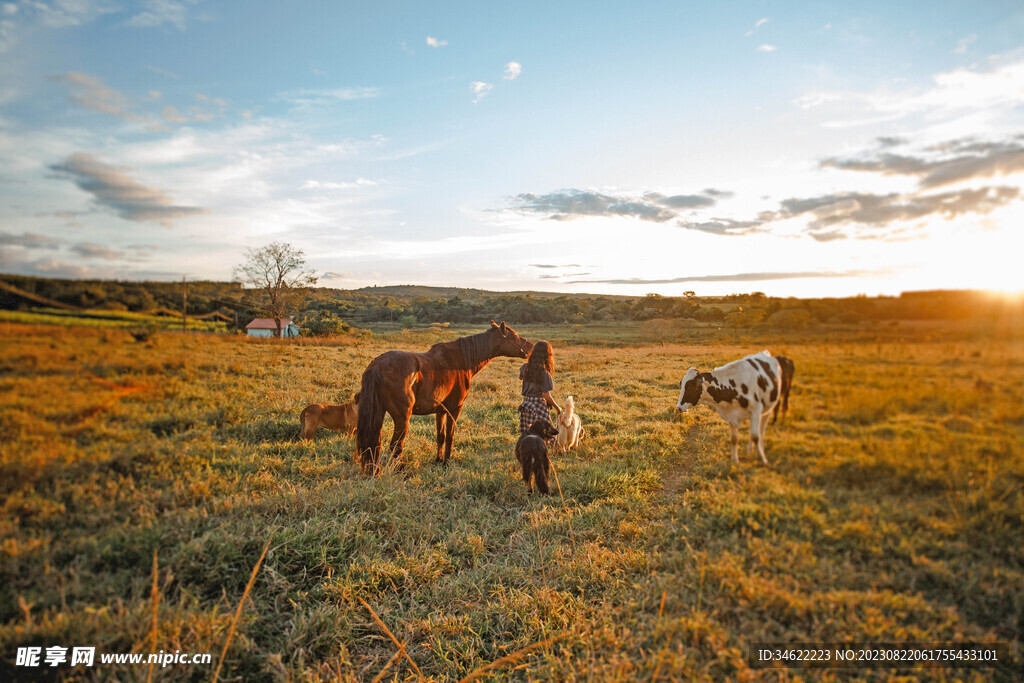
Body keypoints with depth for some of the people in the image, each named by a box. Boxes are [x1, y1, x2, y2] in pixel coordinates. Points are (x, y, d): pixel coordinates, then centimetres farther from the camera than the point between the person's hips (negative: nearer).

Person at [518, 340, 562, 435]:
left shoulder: (525, 367, -1)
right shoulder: (544, 373, -18)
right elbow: (547, 396, -17)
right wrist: (557, 408, -3)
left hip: (525, 405, 6)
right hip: (539, 406, -6)